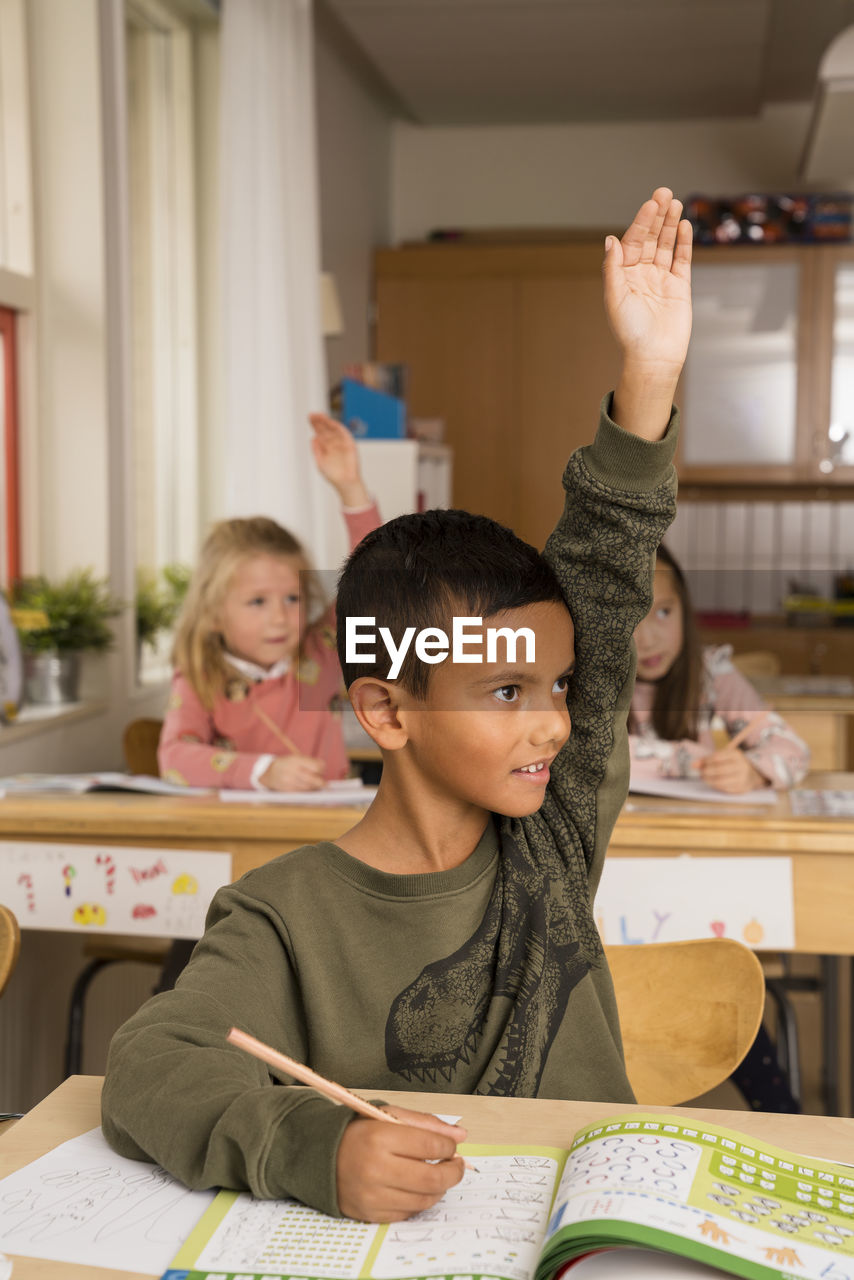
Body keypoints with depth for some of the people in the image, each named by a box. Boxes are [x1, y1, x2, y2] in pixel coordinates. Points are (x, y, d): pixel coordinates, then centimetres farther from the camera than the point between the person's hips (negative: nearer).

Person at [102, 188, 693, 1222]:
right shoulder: (289, 918, -10)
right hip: (398, 1251, -1)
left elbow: (601, 605, -5)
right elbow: (148, 1064, -19)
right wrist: (313, 1148, -36)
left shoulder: (552, 842, 0)